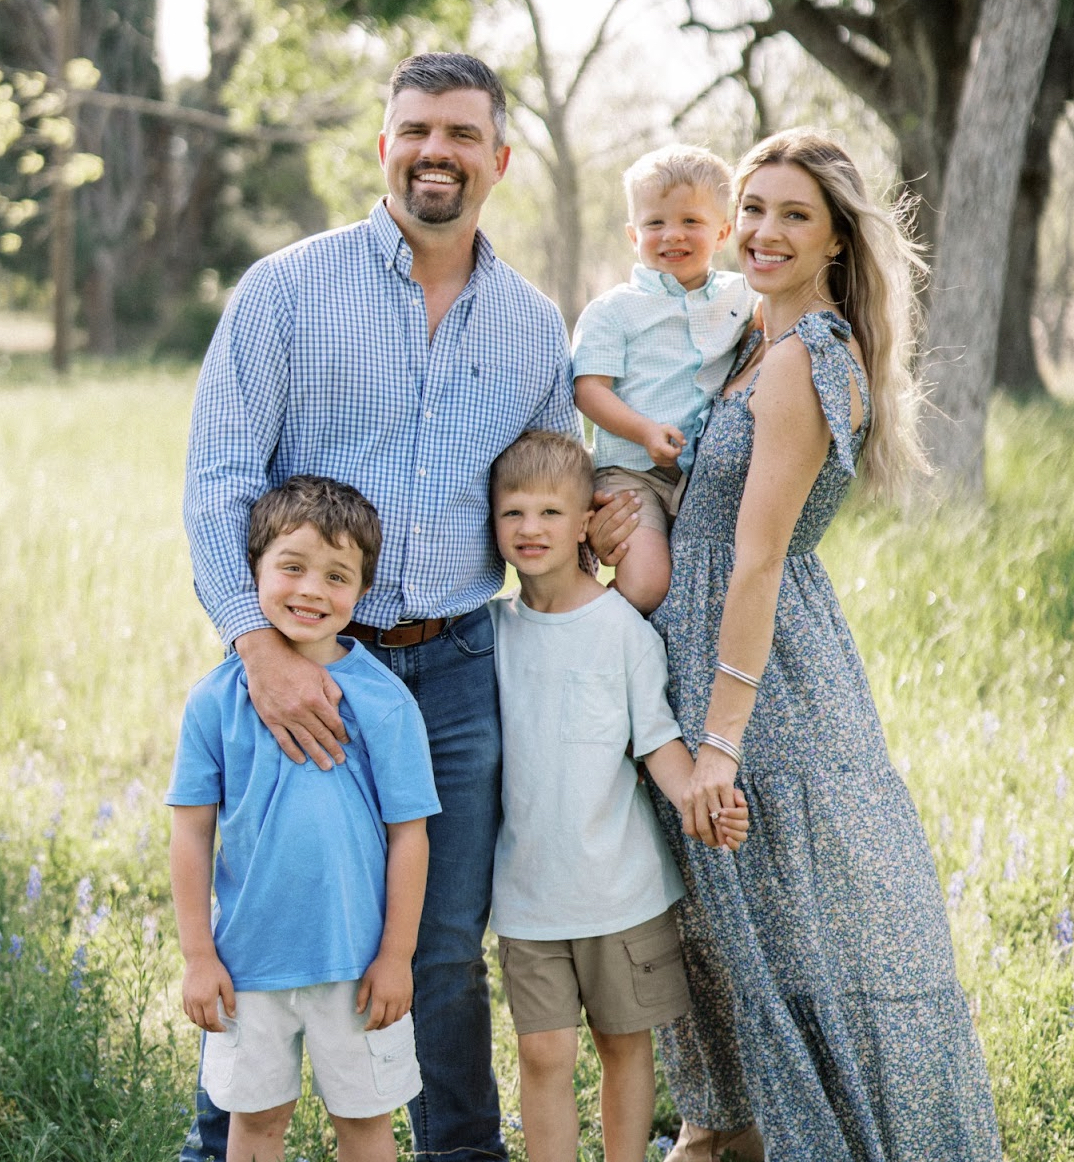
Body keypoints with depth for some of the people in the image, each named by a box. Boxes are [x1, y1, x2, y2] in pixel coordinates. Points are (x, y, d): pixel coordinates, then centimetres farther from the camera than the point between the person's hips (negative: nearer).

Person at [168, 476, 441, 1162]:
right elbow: (193, 831, -1)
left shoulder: (383, 701, -9)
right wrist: (198, 956, -2)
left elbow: (408, 835, -6)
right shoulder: (217, 700, -5)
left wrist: (397, 956, -6)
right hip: (249, 954, 1)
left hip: (355, 960, -1)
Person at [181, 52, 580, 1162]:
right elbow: (218, 481, -9)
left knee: (447, 949, 9)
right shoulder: (288, 289, -4)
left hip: (458, 667, 3)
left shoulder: (535, 326, 9)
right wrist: (260, 643, -21)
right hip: (301, 662, -2)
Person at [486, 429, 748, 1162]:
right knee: (544, 1053, 1)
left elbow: (658, 739, -8)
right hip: (526, 886, 2)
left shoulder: (622, 626, -8)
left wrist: (697, 805, -23)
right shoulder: (495, 628, 3)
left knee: (624, 1042, 11)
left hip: (621, 881, -2)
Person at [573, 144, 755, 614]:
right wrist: (647, 432, -19)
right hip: (634, 473, -4)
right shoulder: (613, 310, 3)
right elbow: (589, 389, -5)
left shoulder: (740, 298, 13)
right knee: (648, 586, -22)